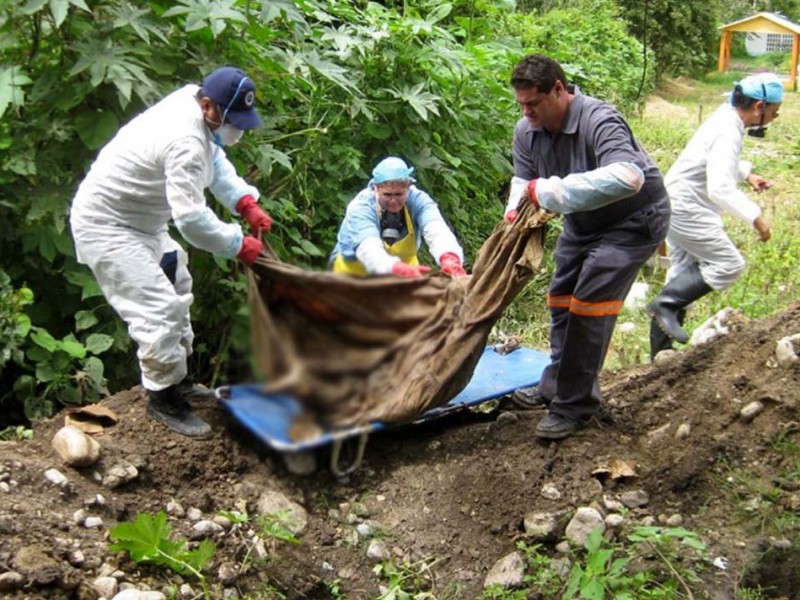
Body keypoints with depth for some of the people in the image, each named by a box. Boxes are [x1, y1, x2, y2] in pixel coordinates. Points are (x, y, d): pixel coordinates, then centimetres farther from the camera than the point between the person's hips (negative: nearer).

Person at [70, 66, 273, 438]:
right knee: (159, 310, -15)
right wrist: (239, 245, -22)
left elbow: (216, 161, 9)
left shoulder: (192, 101, -2)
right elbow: (191, 218, -35)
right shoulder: (186, 140, -33)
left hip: (138, 218, 11)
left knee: (176, 287, 22)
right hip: (107, 226, -11)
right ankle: (163, 399, 4)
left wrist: (247, 203, -5)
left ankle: (176, 377, 36)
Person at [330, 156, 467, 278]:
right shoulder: (360, 207, -27)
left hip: (402, 273, 2)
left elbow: (436, 230, -39)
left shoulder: (417, 199, -21)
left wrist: (449, 259, -62)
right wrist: (398, 269, -66)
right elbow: (368, 248, -45)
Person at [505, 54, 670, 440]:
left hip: (632, 221, -8)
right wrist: (516, 209, -31)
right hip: (583, 221, 8)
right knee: (561, 299, 13)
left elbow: (628, 177, -51)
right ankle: (557, 386, 30)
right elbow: (524, 179, -7)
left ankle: (574, 407, -3)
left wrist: (551, 190, -52)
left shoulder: (599, 121, -35)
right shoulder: (527, 130, -11)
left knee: (589, 304, -15)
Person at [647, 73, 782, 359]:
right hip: (688, 209, -11)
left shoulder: (725, 118, 8)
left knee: (684, 273, 13)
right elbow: (720, 189, -31)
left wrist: (747, 173, 19)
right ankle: (666, 303, -9)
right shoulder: (728, 133, -22)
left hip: (677, 204, 11)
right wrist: (755, 216, -30)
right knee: (729, 265, -8)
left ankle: (660, 350, 19)